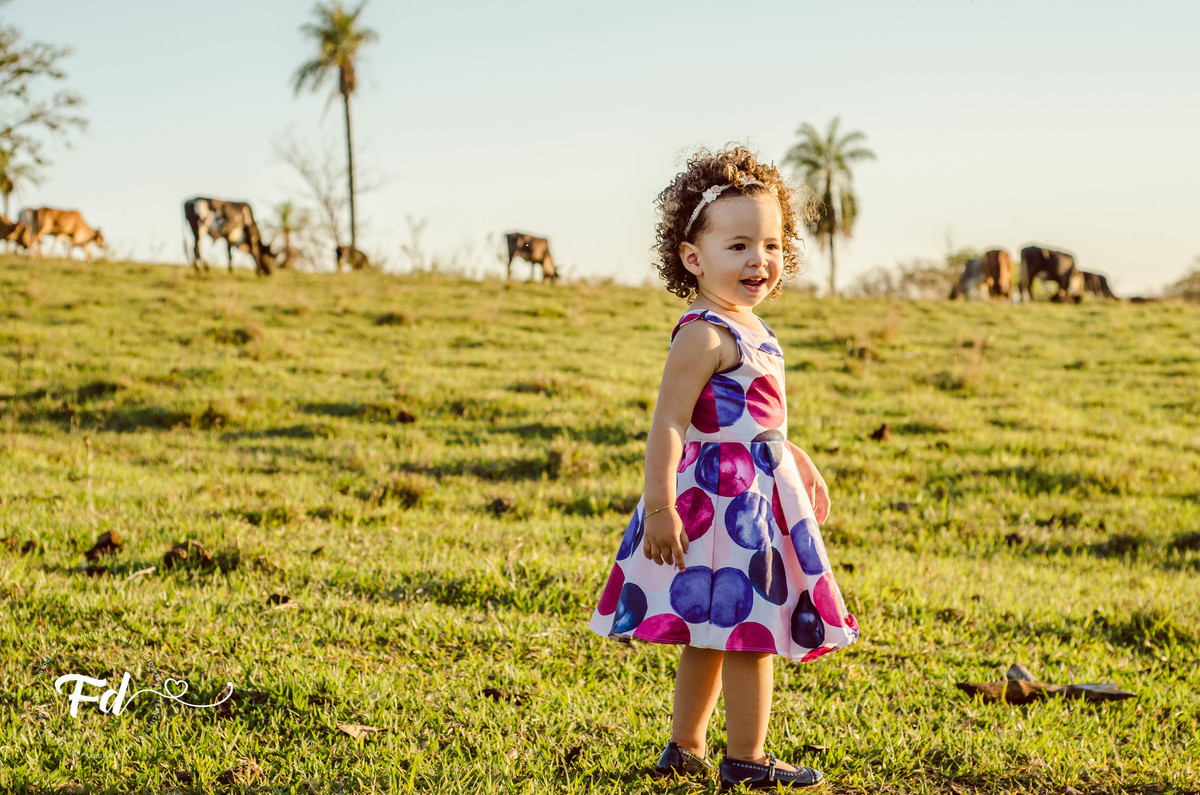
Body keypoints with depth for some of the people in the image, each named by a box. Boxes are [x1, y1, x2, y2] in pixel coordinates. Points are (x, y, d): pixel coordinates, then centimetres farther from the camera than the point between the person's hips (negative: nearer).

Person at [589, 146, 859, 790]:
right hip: (723, 499, -10)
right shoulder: (703, 334, -18)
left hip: (756, 495, 10)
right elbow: (668, 423, -22)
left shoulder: (750, 330, 12)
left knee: (711, 634, 16)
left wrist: (798, 462, 31)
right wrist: (658, 506, -26)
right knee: (749, 630, -3)